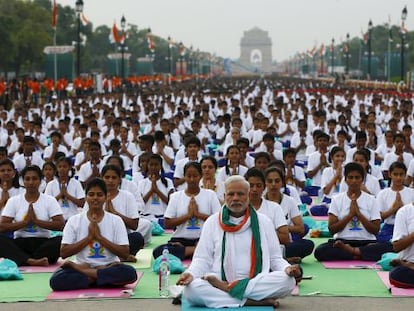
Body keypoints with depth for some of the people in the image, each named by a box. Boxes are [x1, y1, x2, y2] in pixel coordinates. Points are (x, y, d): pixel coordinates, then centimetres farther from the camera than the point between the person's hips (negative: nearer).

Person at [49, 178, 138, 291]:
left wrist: (100, 237, -12)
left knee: (130, 273, -34)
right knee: (56, 280, -30)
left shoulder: (116, 220, 2)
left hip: (109, 267, 1)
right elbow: (63, 253, -3)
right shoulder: (74, 221, 3)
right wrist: (89, 237, -11)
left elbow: (125, 253, -5)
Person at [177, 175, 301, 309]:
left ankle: (228, 288, -20)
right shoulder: (212, 222, 11)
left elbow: (275, 258, 13)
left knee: (288, 280, -29)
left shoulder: (263, 222, 12)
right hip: (219, 282, -1)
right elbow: (202, 259, 7)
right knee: (191, 289, -31)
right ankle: (251, 301, -28)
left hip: (260, 283, 1)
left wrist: (287, 268, -10)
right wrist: (190, 273, -15)